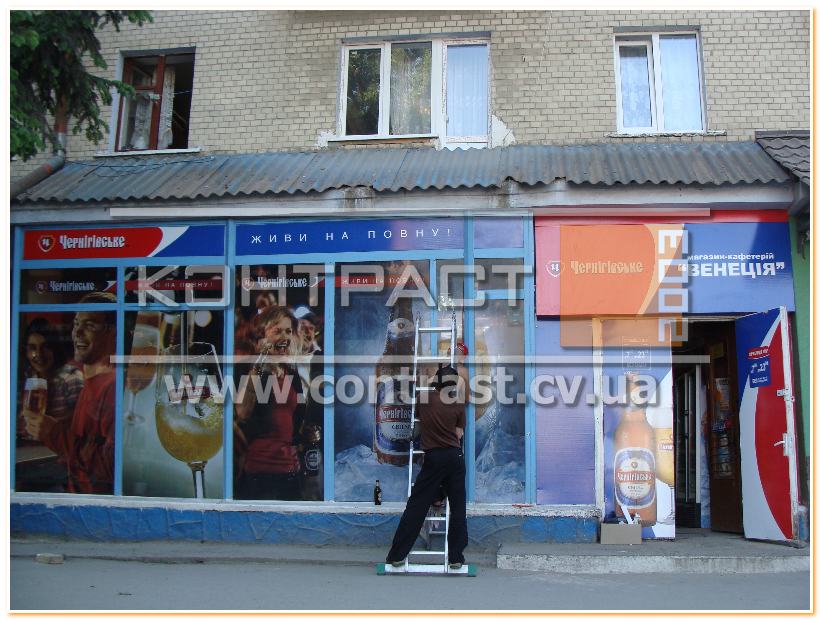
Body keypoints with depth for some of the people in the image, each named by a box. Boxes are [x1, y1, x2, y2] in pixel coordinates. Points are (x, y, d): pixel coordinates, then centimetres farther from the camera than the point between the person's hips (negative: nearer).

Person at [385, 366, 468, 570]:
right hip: (455, 456, 0)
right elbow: (458, 434, 4)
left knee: (416, 506, 3)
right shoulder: (458, 404, 0)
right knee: (458, 507, 7)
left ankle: (397, 555, 5)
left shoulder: (424, 399, 3)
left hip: (433, 457, 0)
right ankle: (456, 557, 8)